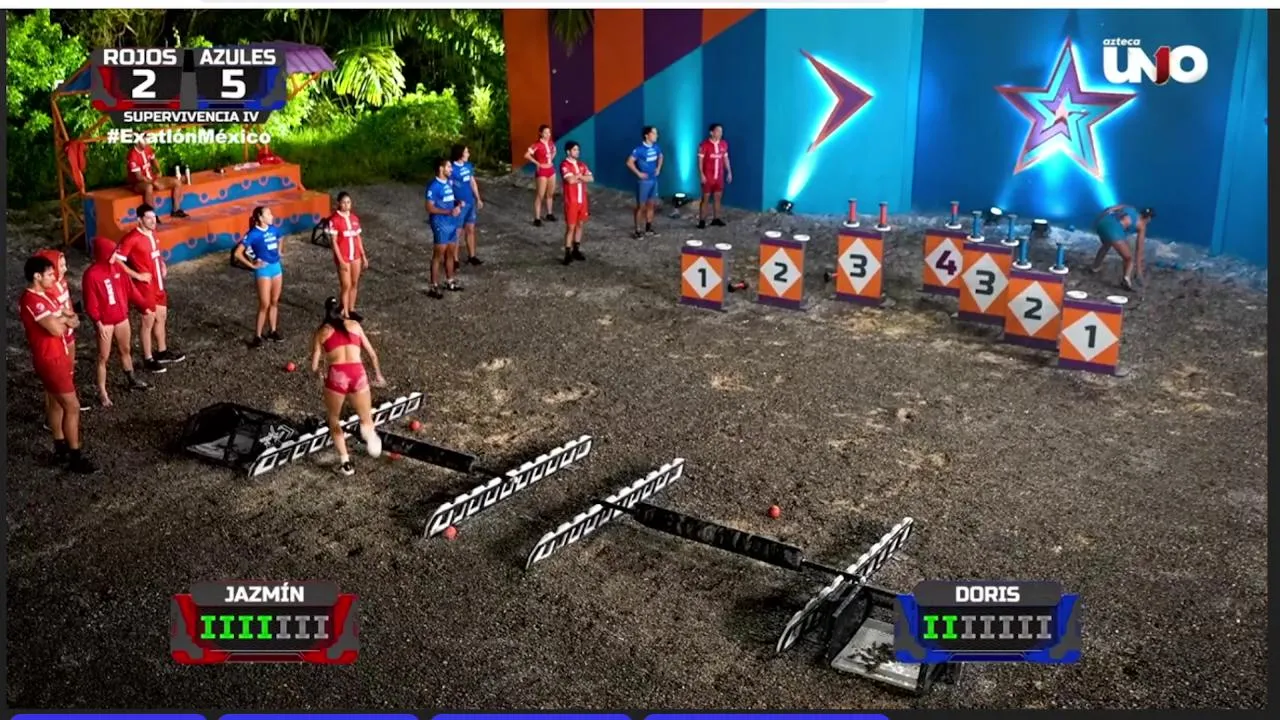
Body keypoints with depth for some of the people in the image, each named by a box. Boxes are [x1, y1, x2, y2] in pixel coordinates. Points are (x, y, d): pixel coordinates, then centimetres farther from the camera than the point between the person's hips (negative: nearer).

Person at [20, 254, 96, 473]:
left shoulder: (44, 295, 8)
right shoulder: (32, 300, -24)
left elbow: (58, 319, 14)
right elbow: (56, 329, -32)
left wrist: (64, 321, -11)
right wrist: (65, 322, -8)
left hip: (56, 356, 10)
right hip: (49, 360, -10)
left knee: (57, 403, 19)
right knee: (72, 407, -7)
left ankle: (60, 449, 32)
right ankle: (75, 458, 0)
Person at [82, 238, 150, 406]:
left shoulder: (117, 267, -1)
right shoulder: (91, 274, -20)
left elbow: (127, 289, 9)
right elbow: (90, 304, -18)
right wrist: (98, 324, -20)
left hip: (121, 317, 7)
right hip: (105, 322, -6)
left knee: (126, 350, 23)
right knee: (103, 357, 3)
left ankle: (132, 380, 41)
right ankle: (102, 392, 11)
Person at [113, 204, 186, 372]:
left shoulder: (152, 234, 4)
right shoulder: (132, 238, -22)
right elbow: (116, 260, -24)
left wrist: (162, 265, 5)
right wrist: (137, 275, -22)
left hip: (158, 284, 8)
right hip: (144, 287, -8)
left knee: (162, 317, 18)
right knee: (148, 321, 2)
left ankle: (162, 352, 35)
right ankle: (148, 360, 15)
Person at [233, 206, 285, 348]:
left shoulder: (272, 229, 3)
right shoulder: (253, 234, -15)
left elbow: (280, 240, 28)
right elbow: (238, 253, -16)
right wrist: (252, 265, -13)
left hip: (276, 266, 6)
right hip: (264, 270, -6)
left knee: (274, 302, 15)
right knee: (264, 305, -5)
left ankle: (273, 331, 27)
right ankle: (257, 336, 3)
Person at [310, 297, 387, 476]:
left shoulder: (321, 331, 15)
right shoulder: (354, 325, 20)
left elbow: (314, 366, 13)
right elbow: (372, 354, 25)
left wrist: (319, 372, 37)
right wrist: (378, 374, 42)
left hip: (336, 376, -1)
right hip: (358, 374, 1)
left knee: (334, 420, 24)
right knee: (366, 420, 18)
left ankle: (345, 463, 15)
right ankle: (368, 431, -17)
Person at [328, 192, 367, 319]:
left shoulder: (354, 218, 4)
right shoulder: (335, 220, -14)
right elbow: (334, 242, -13)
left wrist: (363, 256, 9)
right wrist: (340, 260, -17)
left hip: (355, 256, 6)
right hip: (343, 257, -6)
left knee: (355, 284, 12)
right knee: (346, 286, -1)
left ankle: (352, 310, 26)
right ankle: (345, 314, 8)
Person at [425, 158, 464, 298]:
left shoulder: (449, 183, 9)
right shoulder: (434, 186, -17)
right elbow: (430, 208, -19)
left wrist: (458, 204, 0)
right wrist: (449, 212, -24)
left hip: (452, 223, 8)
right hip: (440, 225, -8)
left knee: (450, 254, 17)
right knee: (438, 256, -3)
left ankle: (450, 282, 29)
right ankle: (434, 287, 3)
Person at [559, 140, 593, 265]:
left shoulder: (581, 164, 9)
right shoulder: (564, 165, -13)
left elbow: (591, 178, -2)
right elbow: (571, 180, -27)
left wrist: (578, 176, -16)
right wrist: (582, 177, -8)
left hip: (582, 200, 7)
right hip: (571, 201, -7)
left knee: (580, 225, 13)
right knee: (571, 227, -4)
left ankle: (576, 250, 24)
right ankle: (568, 253, 2)